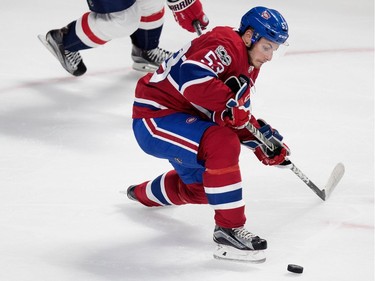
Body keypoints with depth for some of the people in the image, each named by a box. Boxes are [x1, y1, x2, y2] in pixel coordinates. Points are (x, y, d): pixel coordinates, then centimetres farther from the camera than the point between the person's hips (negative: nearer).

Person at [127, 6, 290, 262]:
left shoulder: (249, 66, 12)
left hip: (185, 120, 11)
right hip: (155, 115, -11)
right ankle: (229, 229, -25)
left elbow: (240, 117, 16)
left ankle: (144, 194, 55)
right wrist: (229, 103, -37)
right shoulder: (225, 45, -21)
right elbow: (192, 77, -38)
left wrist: (263, 143, 4)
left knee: (199, 188, 25)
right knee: (223, 143, -32)